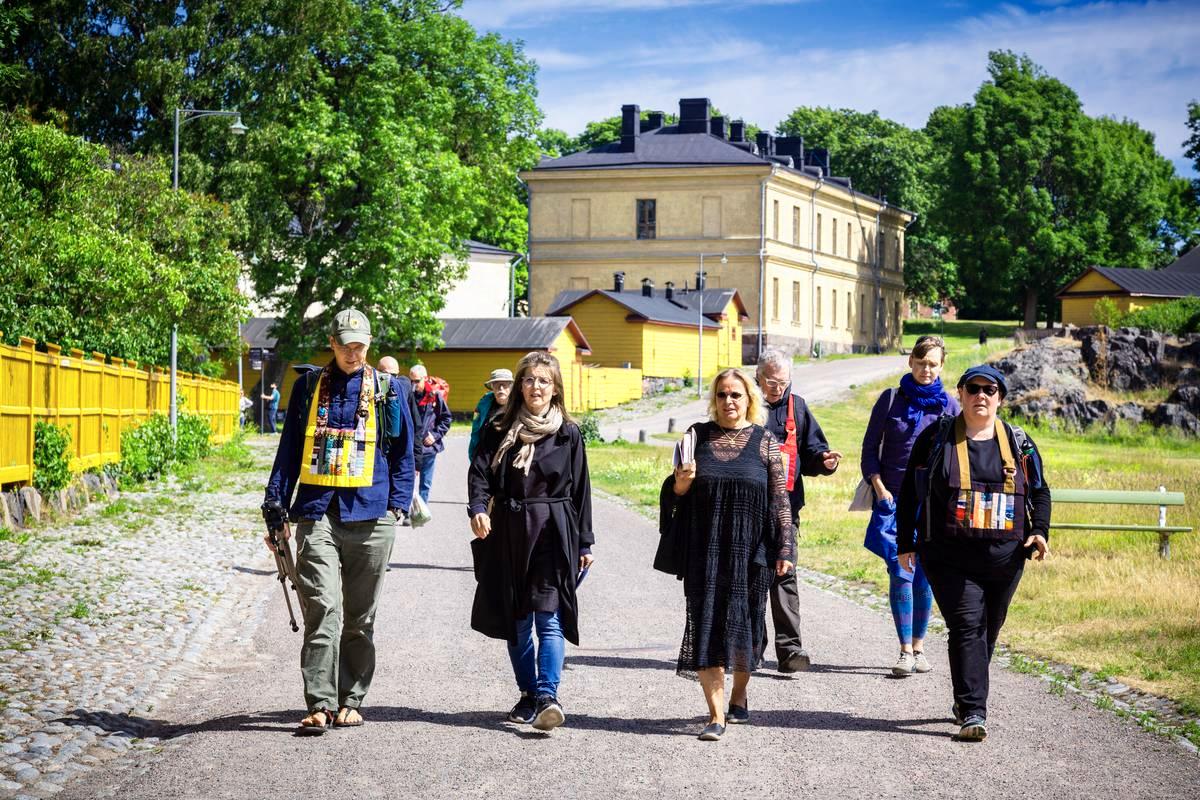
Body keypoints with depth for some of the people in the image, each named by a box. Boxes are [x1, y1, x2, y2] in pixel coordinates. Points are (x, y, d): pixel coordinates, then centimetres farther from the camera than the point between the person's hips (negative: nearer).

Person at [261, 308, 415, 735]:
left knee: (360, 616, 7)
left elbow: (402, 453, 13)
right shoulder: (309, 387, 11)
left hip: (369, 514, 0)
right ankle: (319, 704, -12)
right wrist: (276, 507, 7)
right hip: (316, 512, 0)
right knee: (322, 607, -12)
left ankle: (351, 700, 18)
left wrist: (396, 505, 3)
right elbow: (289, 448, 13)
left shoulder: (388, 390, 8)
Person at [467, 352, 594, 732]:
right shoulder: (500, 431, 7)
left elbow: (580, 490, 6)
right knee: (517, 621, 8)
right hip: (509, 533, 2)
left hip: (553, 533, -2)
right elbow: (480, 472, -3)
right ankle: (528, 694, 19)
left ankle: (548, 696, -19)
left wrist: (585, 543, 4)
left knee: (548, 617, -12)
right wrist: (477, 508, -23)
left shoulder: (568, 434, 5)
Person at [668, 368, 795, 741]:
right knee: (707, 626, -7)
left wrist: (785, 548, -5)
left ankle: (739, 696, 32)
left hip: (749, 551, -1)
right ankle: (716, 714, -7)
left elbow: (780, 500, 1)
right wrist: (681, 482, -10)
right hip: (705, 552, 1)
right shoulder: (697, 435, 7)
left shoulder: (765, 442, 2)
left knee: (744, 625, 8)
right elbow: (678, 492, 13)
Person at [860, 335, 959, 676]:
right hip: (894, 500, -1)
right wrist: (880, 489, -4)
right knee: (901, 573, -10)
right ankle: (906, 651, -7)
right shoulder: (891, 399, 4)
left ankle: (918, 647, 16)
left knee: (924, 576, 3)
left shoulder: (949, 405, 5)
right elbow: (870, 447, 7)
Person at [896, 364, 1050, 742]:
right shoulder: (936, 438, 3)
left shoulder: (1018, 443, 10)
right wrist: (906, 543, 3)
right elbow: (909, 492, 6)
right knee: (967, 628, -14)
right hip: (950, 558, -3)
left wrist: (1039, 530, -1)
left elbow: (1039, 491, 16)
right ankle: (972, 712, -16)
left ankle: (965, 700, 30)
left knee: (987, 633, 12)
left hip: (1004, 556, 3)